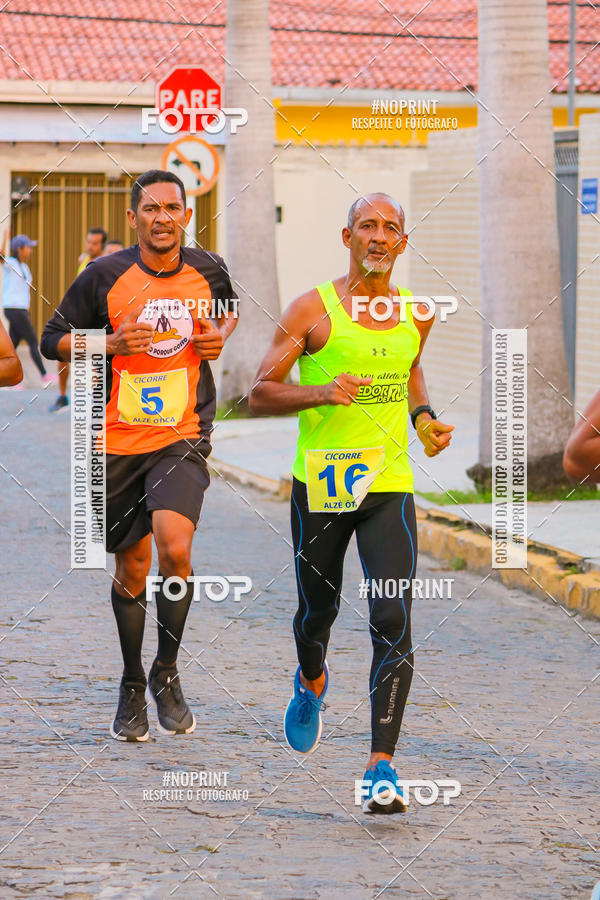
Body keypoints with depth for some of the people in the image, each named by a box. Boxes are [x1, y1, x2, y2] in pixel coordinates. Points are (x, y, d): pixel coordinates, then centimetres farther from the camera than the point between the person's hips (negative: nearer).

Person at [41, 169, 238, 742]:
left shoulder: (207, 271, 1)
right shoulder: (105, 276, -7)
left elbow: (230, 310, 24)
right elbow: (53, 339, 1)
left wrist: (220, 337, 2)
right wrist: (111, 343, -16)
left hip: (183, 438, 0)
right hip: (119, 438, 0)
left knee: (175, 548, -21)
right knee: (132, 567, 9)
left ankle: (166, 673, 0)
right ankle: (132, 685, 30)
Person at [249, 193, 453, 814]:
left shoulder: (416, 314, 6)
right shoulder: (313, 310, -6)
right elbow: (259, 394, -6)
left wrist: (422, 416, 11)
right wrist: (321, 393, -23)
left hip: (389, 487, 1)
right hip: (319, 485, -1)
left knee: (394, 623, -12)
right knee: (317, 611, 15)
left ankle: (380, 768, -13)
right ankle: (312, 684, 51)